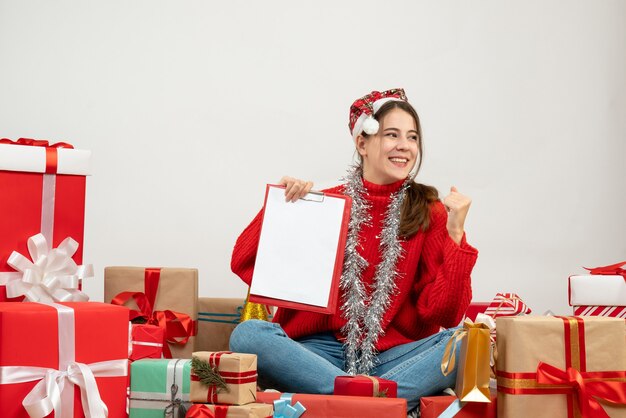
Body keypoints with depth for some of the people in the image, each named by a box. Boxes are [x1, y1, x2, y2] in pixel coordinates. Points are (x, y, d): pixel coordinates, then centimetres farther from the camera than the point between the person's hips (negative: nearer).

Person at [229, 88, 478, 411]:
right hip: (325, 352, 1)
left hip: (396, 355, -1)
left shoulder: (430, 212, 5)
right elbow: (244, 264, 4)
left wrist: (455, 234, -10)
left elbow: (443, 312, -3)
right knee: (247, 334, -27)